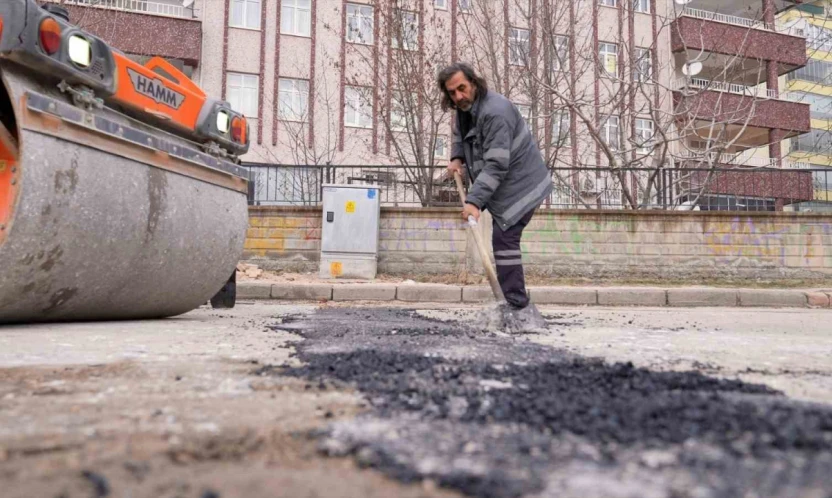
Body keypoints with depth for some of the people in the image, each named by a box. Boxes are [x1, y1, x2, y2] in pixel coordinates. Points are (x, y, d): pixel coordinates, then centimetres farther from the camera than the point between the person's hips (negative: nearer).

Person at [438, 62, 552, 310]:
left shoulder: (495, 112, -26)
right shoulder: (465, 108, 4)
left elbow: (496, 164, -32)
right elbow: (459, 135, 25)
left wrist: (474, 201, -37)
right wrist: (457, 158, 4)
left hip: (520, 185, -10)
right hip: (502, 184, 10)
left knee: (504, 239, -13)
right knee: (504, 238, 13)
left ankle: (515, 304, -5)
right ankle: (515, 300, 24)